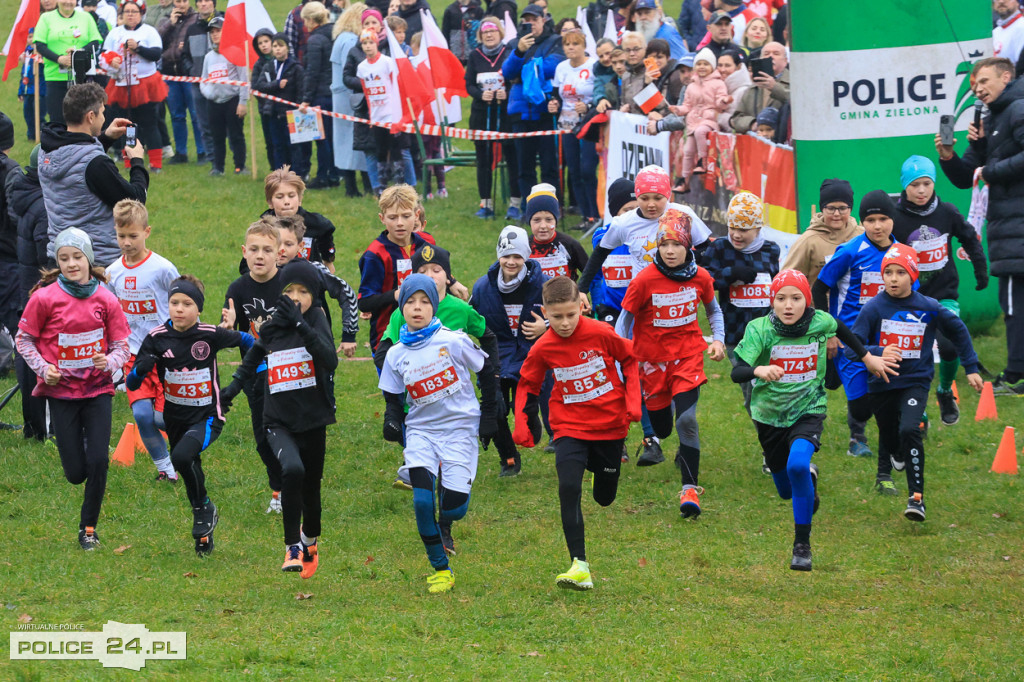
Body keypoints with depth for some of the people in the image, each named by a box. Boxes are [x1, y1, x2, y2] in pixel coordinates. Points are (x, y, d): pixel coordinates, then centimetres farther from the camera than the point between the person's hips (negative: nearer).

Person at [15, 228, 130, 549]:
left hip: (98, 389, 1)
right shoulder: (46, 298, -10)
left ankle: (89, 527, 10)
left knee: (98, 462, -9)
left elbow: (121, 345, 1)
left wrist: (110, 361, -20)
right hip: (61, 391, -1)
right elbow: (24, 338, 1)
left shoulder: (105, 300, -5)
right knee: (76, 473, -1)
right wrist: (43, 368, -13)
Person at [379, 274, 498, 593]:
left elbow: (486, 372, 3)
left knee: (454, 503, -13)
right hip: (421, 431, 2)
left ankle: (445, 525, 26)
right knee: (422, 501, -14)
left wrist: (489, 414, 4)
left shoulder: (453, 341, -8)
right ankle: (441, 570, 2)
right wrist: (392, 422, -9)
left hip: (459, 428, -2)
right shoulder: (396, 355, 2)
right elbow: (394, 399, 11)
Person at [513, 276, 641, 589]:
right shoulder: (542, 349, -10)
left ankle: (601, 468, 54)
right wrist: (522, 426, -4)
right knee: (569, 488, -22)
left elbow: (629, 359, 3)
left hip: (610, 423, 0)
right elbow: (527, 386, 7)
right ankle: (579, 565, -22)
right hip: (570, 428, 0)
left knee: (604, 498, 13)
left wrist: (633, 401, -4)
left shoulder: (601, 334, -15)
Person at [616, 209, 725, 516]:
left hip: (688, 355, 0)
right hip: (652, 360, 0)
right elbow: (625, 318, -5)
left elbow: (713, 310, 13)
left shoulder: (700, 277, -6)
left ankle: (690, 488, -12)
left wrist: (718, 339, -2)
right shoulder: (645, 280, -15)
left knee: (687, 419, -19)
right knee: (662, 429, 10)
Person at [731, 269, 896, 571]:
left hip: (808, 412, -1)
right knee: (786, 490, 17)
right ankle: (810, 477, 56)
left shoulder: (820, 323, -13)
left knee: (798, 465, -31)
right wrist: (758, 370, -50)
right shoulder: (759, 329, -18)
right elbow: (737, 372, -29)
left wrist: (868, 358, 22)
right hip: (769, 414, 1)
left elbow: (841, 329, 13)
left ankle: (802, 545, -17)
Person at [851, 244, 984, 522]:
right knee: (889, 437, 15)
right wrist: (878, 353, -33)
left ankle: (916, 497, -20)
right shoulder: (874, 308, -10)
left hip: (916, 382, -1)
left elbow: (958, 331, 11)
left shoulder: (929, 308, -7)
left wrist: (971, 368, 13)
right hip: (882, 384, 1)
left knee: (910, 430, -23)